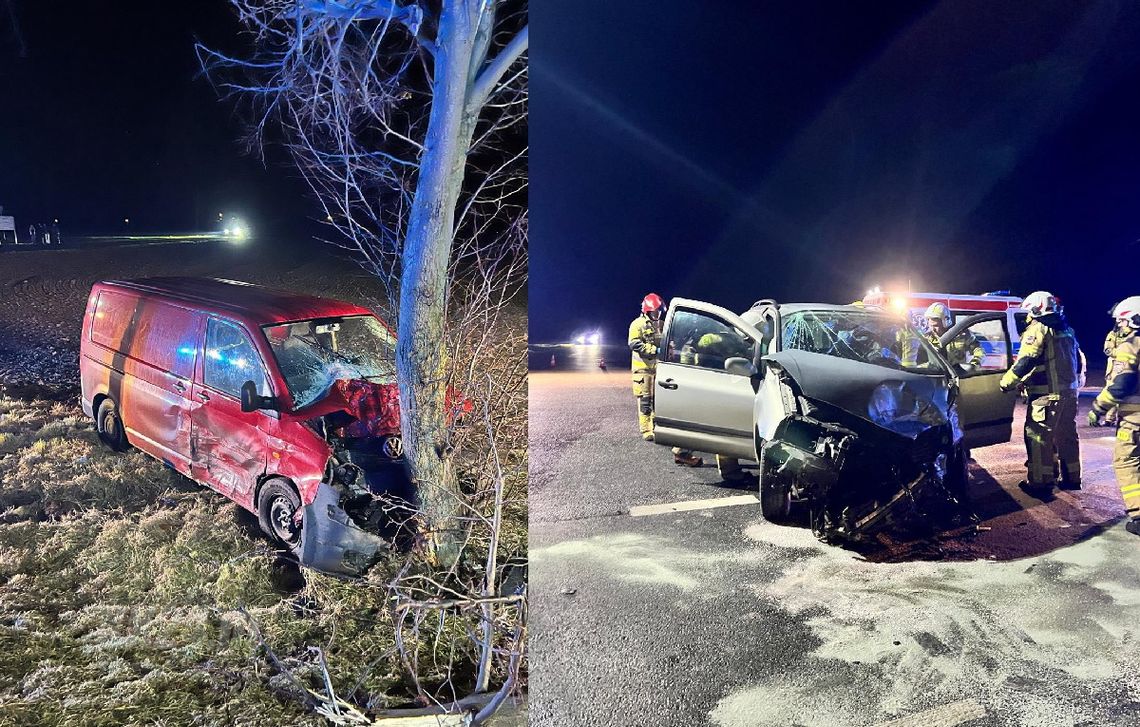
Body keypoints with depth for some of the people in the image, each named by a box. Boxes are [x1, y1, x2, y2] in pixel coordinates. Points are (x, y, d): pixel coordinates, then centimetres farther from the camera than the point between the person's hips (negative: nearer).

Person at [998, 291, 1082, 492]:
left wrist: (1006, 383, -11)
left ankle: (1041, 479, -3)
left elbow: (1025, 362, -19)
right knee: (1067, 436, 15)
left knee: (1038, 436, -3)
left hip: (1047, 394, -9)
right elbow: (1078, 361, 21)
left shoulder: (1038, 329, -10)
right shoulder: (1067, 330, 17)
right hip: (1070, 392, 9)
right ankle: (1071, 477, 21)